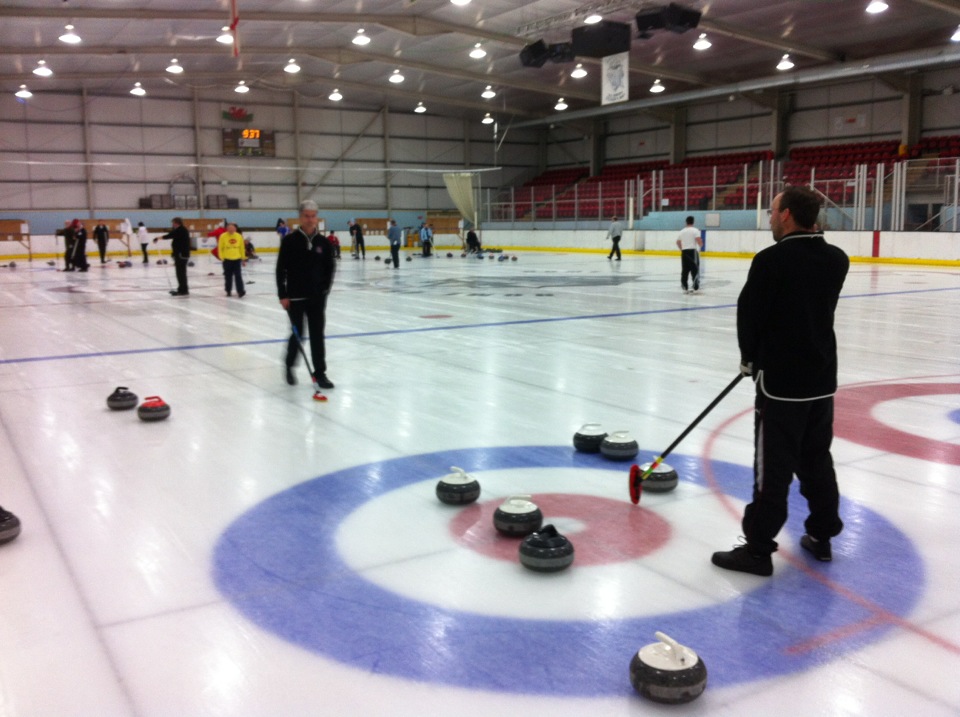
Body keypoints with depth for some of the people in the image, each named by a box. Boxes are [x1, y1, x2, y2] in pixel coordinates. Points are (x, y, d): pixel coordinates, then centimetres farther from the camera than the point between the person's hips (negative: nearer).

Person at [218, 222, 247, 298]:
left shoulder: (239, 236, 0)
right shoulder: (223, 236, -8)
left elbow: (242, 248, 8)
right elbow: (220, 248, -3)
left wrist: (243, 259, 11)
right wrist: (221, 257, -10)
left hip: (237, 259, 1)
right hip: (227, 260, -1)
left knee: (238, 276, -5)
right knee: (228, 276, 10)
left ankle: (240, 291, -5)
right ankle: (228, 291, 23)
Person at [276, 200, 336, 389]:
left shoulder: (323, 242, 2)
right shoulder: (290, 240, -6)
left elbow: (330, 267, 10)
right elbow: (281, 269, -6)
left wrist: (324, 289, 2)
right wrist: (282, 295, -9)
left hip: (317, 297, 3)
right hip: (295, 296, -2)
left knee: (317, 335, 4)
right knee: (297, 334, 2)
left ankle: (320, 373, 11)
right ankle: (289, 366, 27)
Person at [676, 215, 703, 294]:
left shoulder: (682, 231, 10)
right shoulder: (695, 230, -6)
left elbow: (678, 242, 14)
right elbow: (699, 240, -15)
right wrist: (700, 246, 6)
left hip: (684, 252, 5)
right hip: (693, 251, -5)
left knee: (684, 270, 8)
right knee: (695, 270, -1)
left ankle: (685, 288, 10)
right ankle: (696, 288, -4)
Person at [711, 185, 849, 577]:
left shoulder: (771, 260, -17)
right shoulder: (837, 259, 3)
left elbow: (749, 315, -9)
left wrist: (750, 358, 7)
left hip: (781, 380, -7)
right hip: (822, 377, 7)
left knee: (774, 468, -2)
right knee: (817, 461, 18)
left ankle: (758, 548, 5)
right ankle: (822, 535, 30)